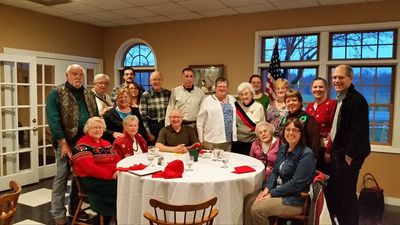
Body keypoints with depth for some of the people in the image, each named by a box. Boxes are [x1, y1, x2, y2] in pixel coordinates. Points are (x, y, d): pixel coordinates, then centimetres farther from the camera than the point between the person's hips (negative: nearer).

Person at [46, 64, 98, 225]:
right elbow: (53, 120, -14)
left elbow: (95, 117, 14)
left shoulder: (89, 95, 12)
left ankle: (75, 207, 29)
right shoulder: (56, 93, -5)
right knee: (62, 176, 1)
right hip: (66, 142, -5)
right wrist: (63, 142, -19)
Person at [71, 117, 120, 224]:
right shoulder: (82, 146, -6)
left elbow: (117, 159, 11)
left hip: (111, 178, 7)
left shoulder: (106, 144, 19)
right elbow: (90, 168, -18)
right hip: (91, 180, -7)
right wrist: (112, 175, -21)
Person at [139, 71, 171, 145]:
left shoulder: (168, 94, 3)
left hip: (166, 126, 2)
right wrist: (148, 133, -5)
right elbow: (143, 116, -4)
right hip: (151, 127, -2)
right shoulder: (145, 95, -4)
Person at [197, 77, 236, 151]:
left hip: (228, 141, 4)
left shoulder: (232, 99, 13)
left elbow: (234, 119, 15)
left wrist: (234, 137, 10)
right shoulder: (208, 100, 0)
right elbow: (200, 121, 0)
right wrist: (201, 139, 0)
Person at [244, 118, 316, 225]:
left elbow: (296, 183, -22)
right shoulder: (283, 147, 6)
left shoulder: (306, 154, -18)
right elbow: (275, 172, 11)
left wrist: (272, 193, -18)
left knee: (257, 209, -20)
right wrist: (267, 188, -7)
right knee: (249, 200, -7)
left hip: (295, 199, -7)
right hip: (279, 190, 8)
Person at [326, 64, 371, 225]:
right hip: (338, 153, 9)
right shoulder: (340, 99, 13)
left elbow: (359, 132, -21)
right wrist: (334, 150, 14)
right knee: (332, 192, 16)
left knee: (346, 194, 0)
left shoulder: (357, 100, -16)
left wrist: (350, 156, -20)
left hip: (348, 156, -9)